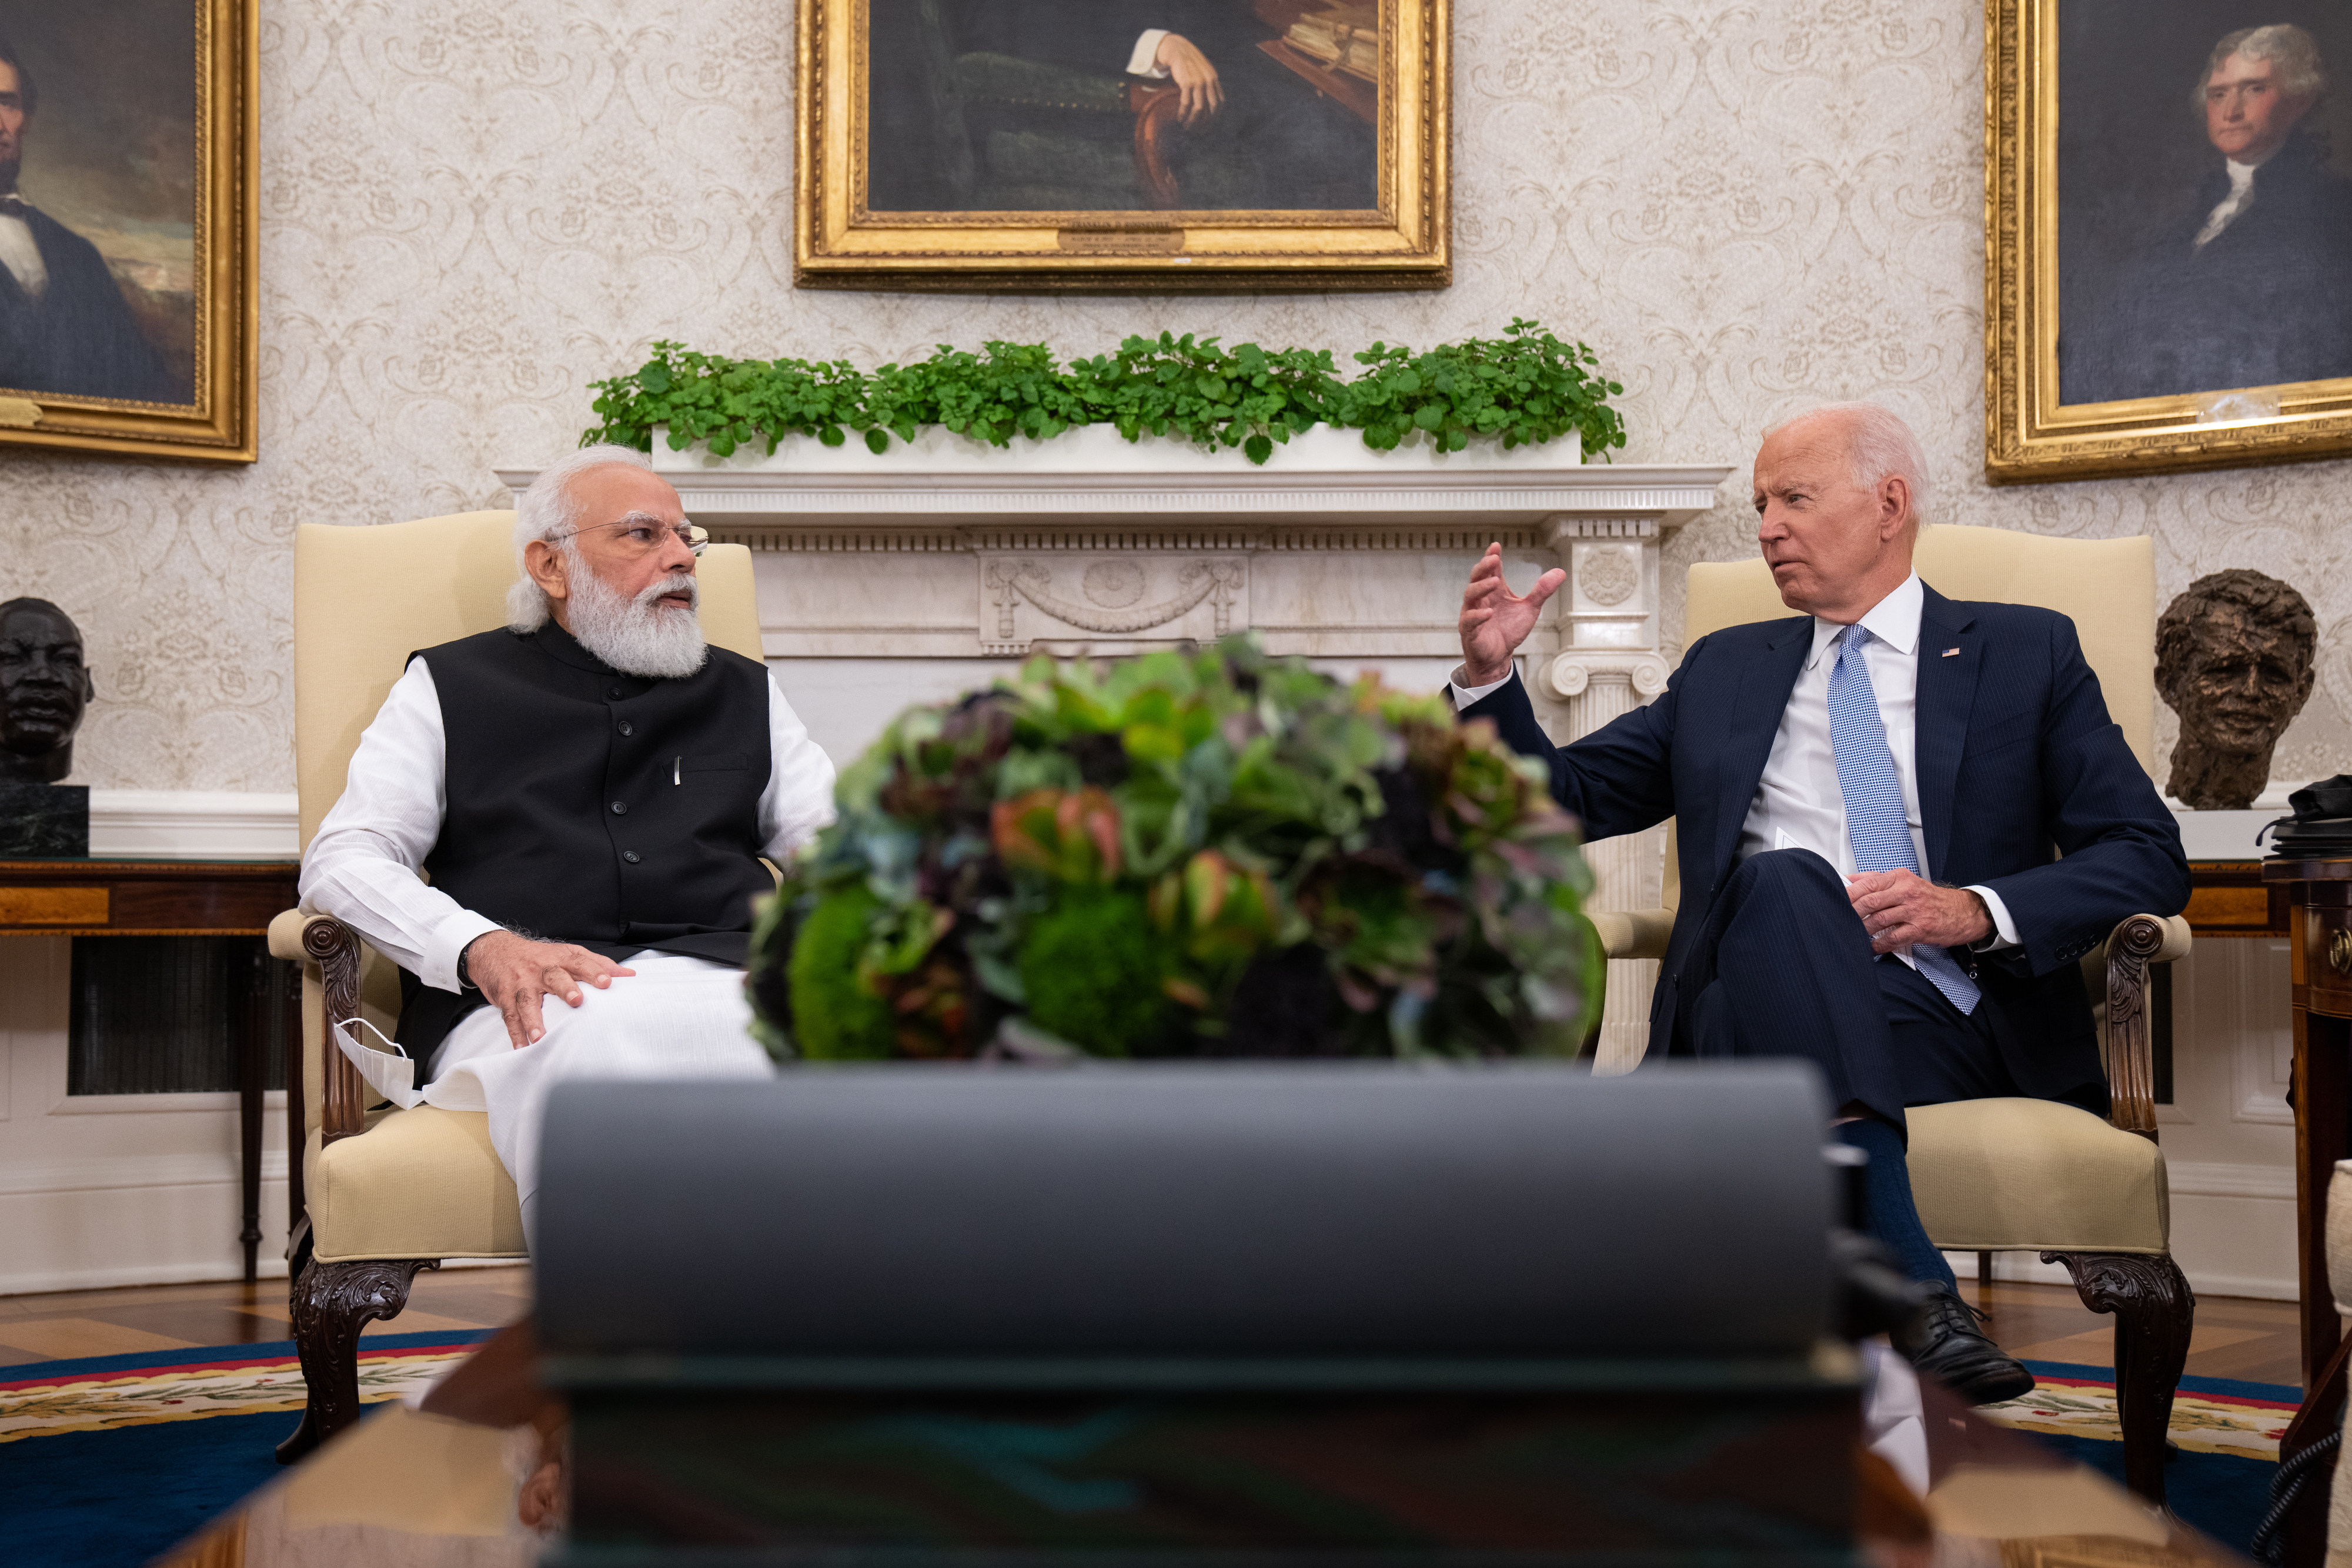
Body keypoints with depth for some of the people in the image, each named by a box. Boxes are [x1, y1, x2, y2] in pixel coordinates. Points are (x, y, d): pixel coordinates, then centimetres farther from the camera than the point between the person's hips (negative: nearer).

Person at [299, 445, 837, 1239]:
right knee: (594, 1042, -41)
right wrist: (482, 948, -10)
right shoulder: (451, 686, 22)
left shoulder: (742, 692, 31)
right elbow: (342, 860, 11)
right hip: (525, 1007, -1)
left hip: (723, 984, 2)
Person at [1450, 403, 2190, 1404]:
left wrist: (1978, 910, -10)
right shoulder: (1724, 670, 26)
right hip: (1764, 1014, 2)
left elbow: (2148, 859, 7)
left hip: (1950, 1018, -2)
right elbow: (1564, 799, 23)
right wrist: (1491, 674, 6)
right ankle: (1912, 1294, -44)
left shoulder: (2026, 654, 16)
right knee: (1784, 879, -33)